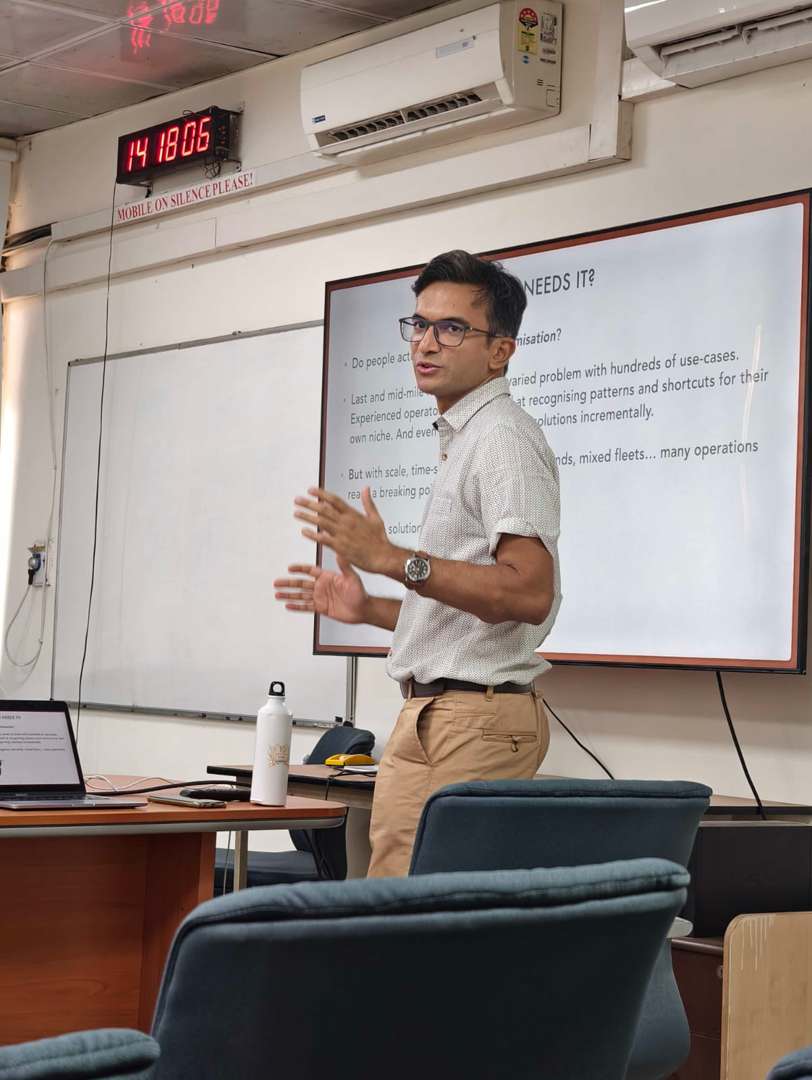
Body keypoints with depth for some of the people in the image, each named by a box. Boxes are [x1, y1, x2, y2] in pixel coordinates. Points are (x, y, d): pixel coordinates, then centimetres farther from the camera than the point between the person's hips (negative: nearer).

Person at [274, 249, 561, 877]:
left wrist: (391, 559, -26)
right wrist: (368, 609, 20)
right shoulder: (466, 439, 22)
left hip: (473, 723, -10)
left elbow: (529, 593, -24)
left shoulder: (503, 437, -10)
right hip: (441, 714, 10)